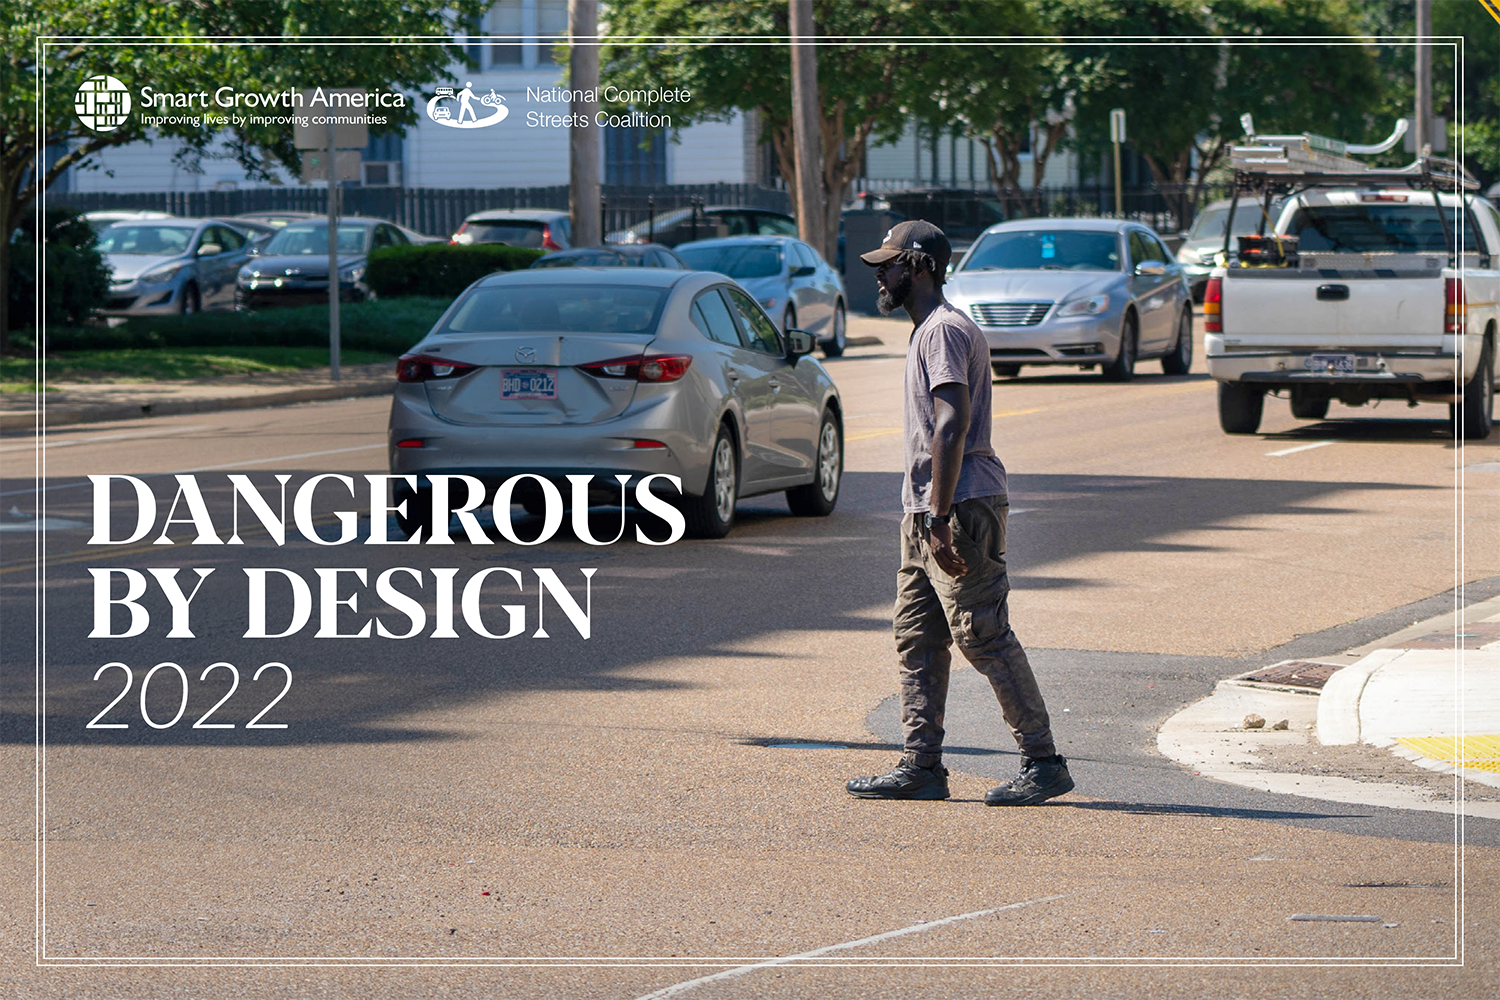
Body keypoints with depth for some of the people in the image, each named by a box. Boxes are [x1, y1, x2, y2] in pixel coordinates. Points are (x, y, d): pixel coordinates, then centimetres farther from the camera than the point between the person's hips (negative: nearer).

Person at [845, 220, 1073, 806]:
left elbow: (952, 426, -22)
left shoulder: (943, 330, -13)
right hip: (925, 515, 11)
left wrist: (941, 518, -26)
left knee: (984, 638, -9)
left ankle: (1044, 763, -6)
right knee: (916, 639, 10)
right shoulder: (928, 330, 20)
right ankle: (922, 767, 12)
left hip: (960, 512, -11)